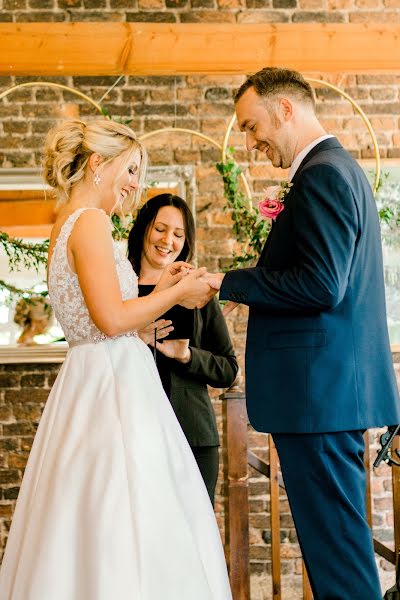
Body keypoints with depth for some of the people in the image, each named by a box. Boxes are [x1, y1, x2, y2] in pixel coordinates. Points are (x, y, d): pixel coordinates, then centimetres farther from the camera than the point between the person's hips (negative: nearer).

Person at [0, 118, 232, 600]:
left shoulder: (68, 224, 19)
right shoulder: (91, 220, -11)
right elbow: (111, 318, -19)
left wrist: (158, 291, 17)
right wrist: (176, 294, -6)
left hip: (92, 379, 10)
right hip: (113, 383, -10)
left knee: (88, 526, 11)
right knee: (124, 518, -8)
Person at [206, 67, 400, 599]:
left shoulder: (321, 175, -14)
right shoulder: (342, 167, 18)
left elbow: (321, 285, -22)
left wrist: (230, 284, -14)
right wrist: (256, 284, 12)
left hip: (319, 389, -11)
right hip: (341, 383, 11)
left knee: (334, 539, -4)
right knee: (339, 533, 17)